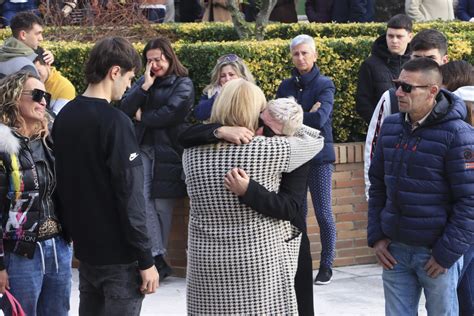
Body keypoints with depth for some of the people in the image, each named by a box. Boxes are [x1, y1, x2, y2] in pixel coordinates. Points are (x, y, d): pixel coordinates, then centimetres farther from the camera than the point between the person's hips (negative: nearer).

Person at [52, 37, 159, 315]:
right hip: (118, 252, -7)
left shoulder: (65, 116, 4)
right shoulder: (115, 122, -19)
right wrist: (146, 260, -16)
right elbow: (130, 195, -20)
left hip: (84, 246, 8)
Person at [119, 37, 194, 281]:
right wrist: (145, 86, -6)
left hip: (168, 149, -4)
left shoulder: (183, 85, 2)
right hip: (143, 148, 4)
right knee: (144, 200, -10)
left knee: (162, 203, -2)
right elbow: (125, 109, 4)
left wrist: (142, 116, -2)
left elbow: (172, 113, -14)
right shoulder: (144, 82, 17)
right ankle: (157, 257, -10)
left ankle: (158, 256, 11)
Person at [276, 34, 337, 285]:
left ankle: (326, 265, 9)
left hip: (319, 156, -4)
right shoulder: (286, 86, 10)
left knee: (323, 213, -2)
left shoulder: (324, 85, -3)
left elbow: (320, 118, -18)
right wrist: (305, 115, -15)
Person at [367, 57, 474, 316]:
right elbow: (377, 185, 14)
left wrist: (447, 253, -13)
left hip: (437, 251, -5)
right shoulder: (391, 127, 5)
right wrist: (375, 236, 7)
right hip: (394, 249, 5)